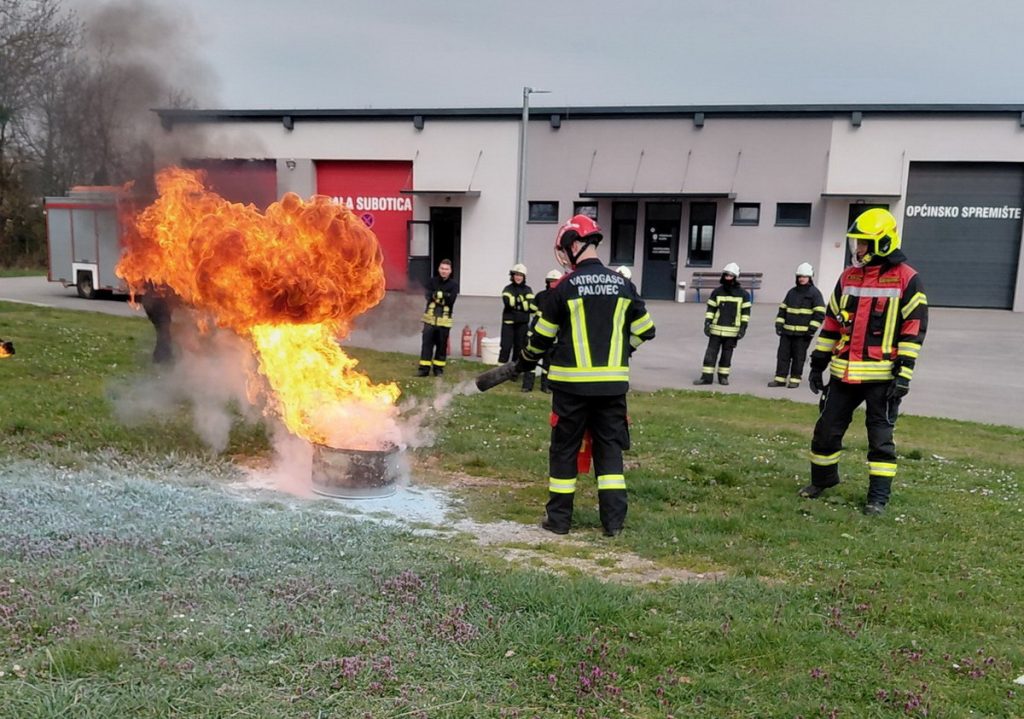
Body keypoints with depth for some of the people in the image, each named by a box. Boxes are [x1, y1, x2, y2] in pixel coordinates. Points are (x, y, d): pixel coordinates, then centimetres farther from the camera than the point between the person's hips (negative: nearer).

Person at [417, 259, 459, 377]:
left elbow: (451, 300, -14)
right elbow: (428, 295, -10)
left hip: (444, 319, -1)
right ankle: (424, 368, 3)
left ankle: (438, 368, 18)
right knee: (427, 343, -1)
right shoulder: (432, 281, 6)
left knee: (442, 345, 6)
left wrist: (436, 295, -15)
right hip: (430, 318, 1)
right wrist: (444, 296, -21)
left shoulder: (453, 284, 1)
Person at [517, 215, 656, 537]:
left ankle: (558, 517, 16)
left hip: (573, 383, -3)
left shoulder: (565, 287, -8)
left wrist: (526, 362, 19)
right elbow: (645, 330, 9)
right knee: (610, 448, 11)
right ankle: (614, 519, 10)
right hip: (613, 383, 3)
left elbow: (542, 336, 1)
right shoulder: (623, 285, 3)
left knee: (565, 448, 9)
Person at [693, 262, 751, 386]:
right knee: (711, 353, -1)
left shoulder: (743, 294, 0)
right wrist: (707, 324, -4)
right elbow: (710, 309, 4)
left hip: (732, 331, -1)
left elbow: (746, 312, 1)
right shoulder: (717, 292, 3)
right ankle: (706, 376, 2)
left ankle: (723, 376, 20)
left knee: (727, 355, 9)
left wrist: (743, 328, -4)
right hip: (716, 329, 1)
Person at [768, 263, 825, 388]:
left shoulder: (814, 293, -3)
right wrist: (779, 324, 8)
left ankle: (795, 379, 12)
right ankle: (780, 379, 9)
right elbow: (783, 308, 18)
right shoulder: (792, 292, 14)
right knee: (782, 354, 4)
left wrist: (812, 329, -13)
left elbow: (819, 313, -7)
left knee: (798, 357, 3)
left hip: (803, 333, -5)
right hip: (787, 331, 5)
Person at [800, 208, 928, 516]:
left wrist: (903, 373, -14)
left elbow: (914, 329, -9)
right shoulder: (849, 277, 10)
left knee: (880, 437, 4)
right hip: (844, 372, 5)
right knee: (826, 429, 10)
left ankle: (879, 496, 15)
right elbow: (832, 322, 14)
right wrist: (817, 363, 12)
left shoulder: (907, 279, -6)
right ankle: (822, 479, 30)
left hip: (881, 375, -5)